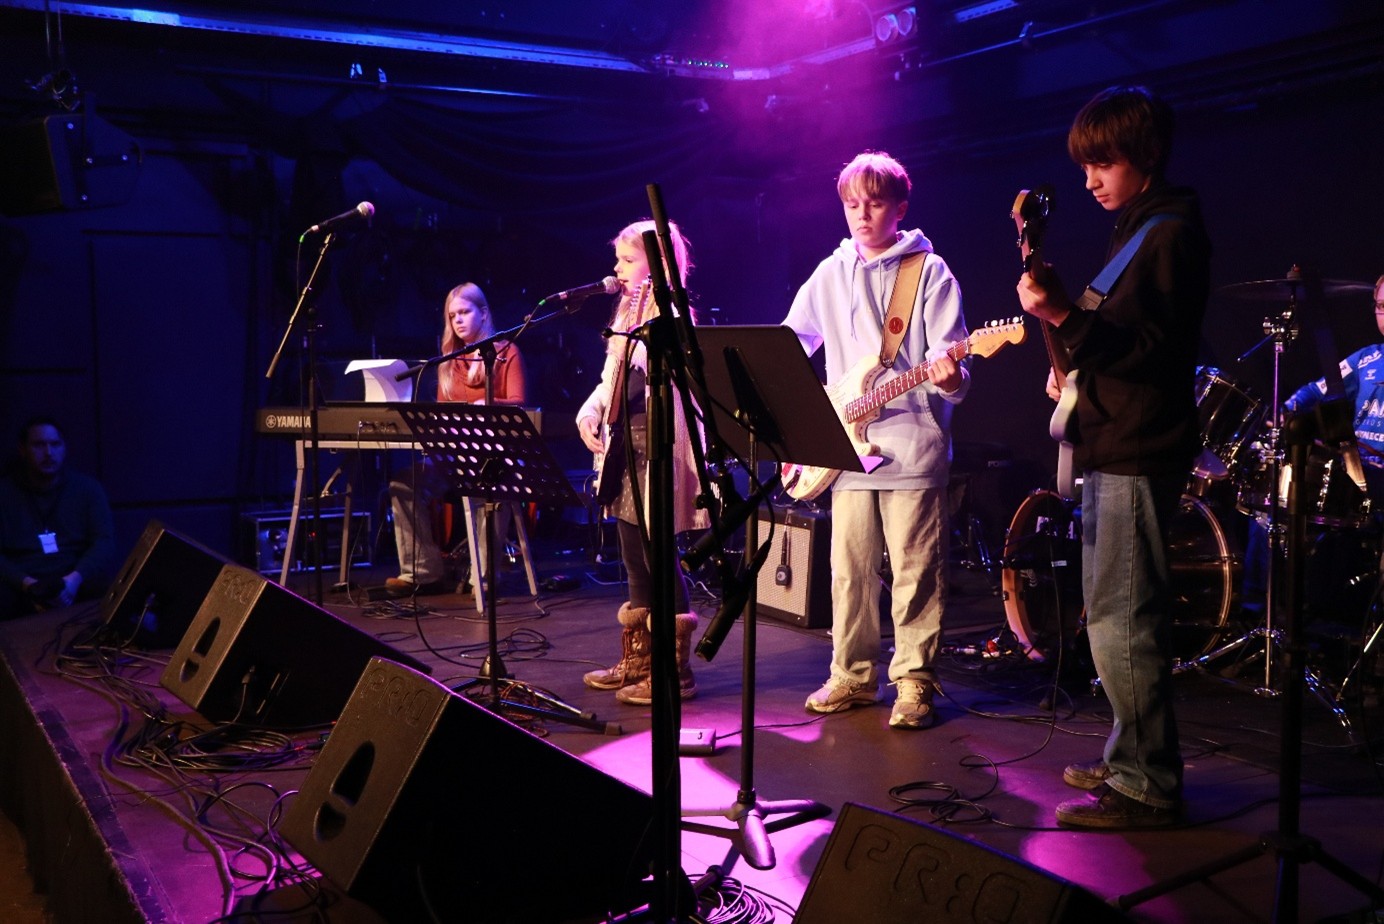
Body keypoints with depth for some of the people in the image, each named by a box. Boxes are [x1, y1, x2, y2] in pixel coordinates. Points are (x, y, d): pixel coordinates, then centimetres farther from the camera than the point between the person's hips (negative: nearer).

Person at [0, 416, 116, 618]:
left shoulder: (88, 487, 11)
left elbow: (104, 542, 0)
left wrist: (75, 578, -19)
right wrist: (27, 584, -20)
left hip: (78, 586, 1)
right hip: (21, 588, -1)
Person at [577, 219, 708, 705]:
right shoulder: (628, 312, 17)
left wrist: (635, 338, -29)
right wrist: (590, 409, 5)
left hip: (658, 445, -9)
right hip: (624, 442, 9)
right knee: (633, 554, 14)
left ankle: (676, 669, 4)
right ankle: (637, 659, 25)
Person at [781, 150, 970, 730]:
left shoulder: (929, 271, 0)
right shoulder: (830, 274, 13)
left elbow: (947, 361, -6)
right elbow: (788, 347, 20)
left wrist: (949, 378, -28)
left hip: (913, 445, -4)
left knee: (916, 571, 0)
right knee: (849, 569, 9)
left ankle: (914, 682, 10)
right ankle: (853, 675, 21)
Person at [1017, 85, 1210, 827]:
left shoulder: (1171, 232, -11)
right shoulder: (1135, 229, 18)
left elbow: (1153, 349, -20)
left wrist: (1064, 317, -29)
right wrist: (1076, 369, 13)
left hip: (1138, 453, -11)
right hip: (1112, 445, 11)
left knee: (1119, 620, -9)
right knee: (1119, 615, 16)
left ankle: (1145, 786, -1)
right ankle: (1134, 759, 26)